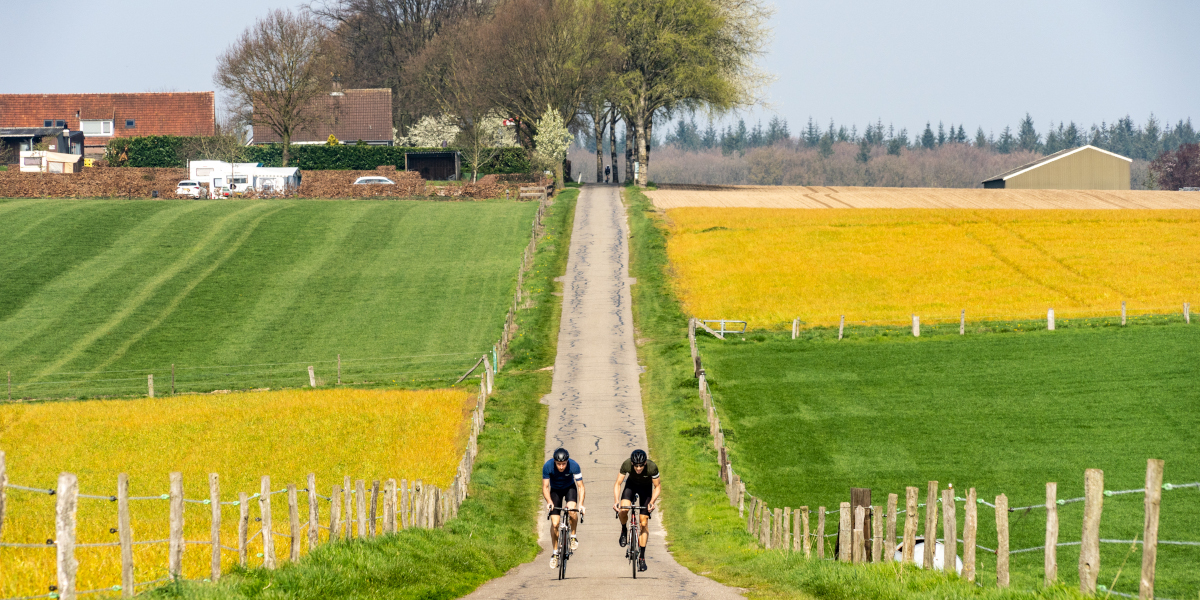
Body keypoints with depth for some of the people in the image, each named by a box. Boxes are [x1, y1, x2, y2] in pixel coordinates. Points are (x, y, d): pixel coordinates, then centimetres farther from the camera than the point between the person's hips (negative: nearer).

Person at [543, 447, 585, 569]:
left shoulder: (574, 466, -30)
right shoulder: (547, 466, -29)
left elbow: (580, 486, -24)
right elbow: (545, 487, -22)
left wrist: (581, 503, -38)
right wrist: (549, 502, -40)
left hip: (570, 488, -1)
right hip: (555, 490, 1)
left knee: (572, 510, -32)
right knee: (554, 523, -9)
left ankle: (573, 536, -8)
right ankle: (555, 552, 7)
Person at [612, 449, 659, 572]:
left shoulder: (652, 467, -34)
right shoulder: (626, 465, -32)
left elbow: (658, 487, -20)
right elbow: (617, 484, -22)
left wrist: (652, 502, -35)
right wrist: (616, 501, -36)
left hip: (646, 487, -1)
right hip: (631, 484, 1)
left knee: (644, 522, -5)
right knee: (623, 510, -28)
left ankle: (642, 557, 3)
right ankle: (624, 531, 5)